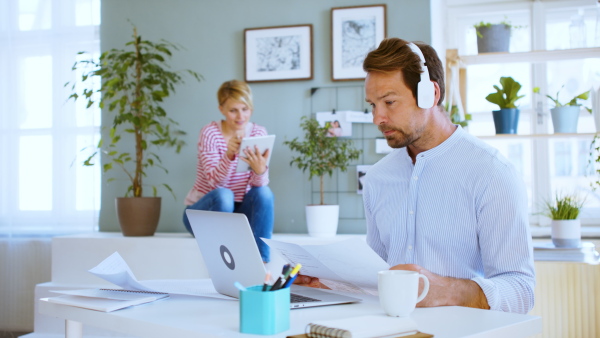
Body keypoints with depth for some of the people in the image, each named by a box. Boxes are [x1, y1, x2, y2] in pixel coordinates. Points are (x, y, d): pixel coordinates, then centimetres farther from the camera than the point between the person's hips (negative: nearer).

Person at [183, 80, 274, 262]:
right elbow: (215, 180, -26)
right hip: (201, 211, -3)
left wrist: (260, 170, -39)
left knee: (263, 192, -25)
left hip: (238, 211, 3)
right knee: (223, 195, -33)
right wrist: (229, 155, -45)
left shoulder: (258, 133, -6)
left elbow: (259, 183, -15)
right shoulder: (210, 133, -15)